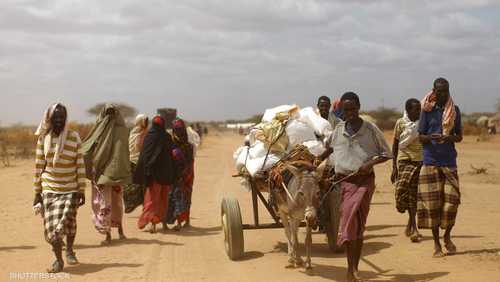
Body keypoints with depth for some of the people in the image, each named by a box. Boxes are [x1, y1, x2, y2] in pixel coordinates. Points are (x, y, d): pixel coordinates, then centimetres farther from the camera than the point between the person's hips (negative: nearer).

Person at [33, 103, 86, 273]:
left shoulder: (74, 137, -3)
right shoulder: (43, 138, 1)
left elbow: (80, 166, -2)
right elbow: (39, 166, 4)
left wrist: (82, 191, -4)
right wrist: (37, 192, 3)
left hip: (70, 189, -1)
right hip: (49, 189, 1)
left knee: (68, 221, -2)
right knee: (52, 225, -5)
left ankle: (69, 250, 28)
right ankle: (59, 260, 8)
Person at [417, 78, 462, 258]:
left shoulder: (455, 110, 9)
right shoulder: (427, 110, 2)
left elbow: (459, 136, 11)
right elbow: (420, 136, 2)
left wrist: (450, 137, -12)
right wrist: (431, 137, -20)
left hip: (450, 162, 2)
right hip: (431, 162, -2)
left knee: (451, 200, -4)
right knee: (432, 202, -2)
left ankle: (447, 236, 21)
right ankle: (436, 244, 8)